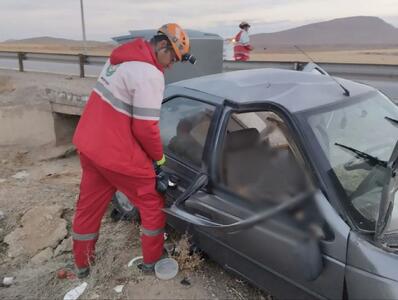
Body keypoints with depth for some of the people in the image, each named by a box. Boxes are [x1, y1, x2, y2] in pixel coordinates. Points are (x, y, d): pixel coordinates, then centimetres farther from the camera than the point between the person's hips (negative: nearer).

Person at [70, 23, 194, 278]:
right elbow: (145, 127, -21)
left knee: (89, 205, 21)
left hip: (89, 142, 9)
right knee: (152, 203, 11)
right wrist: (159, 157, -2)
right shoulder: (150, 74, -20)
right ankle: (152, 260, 28)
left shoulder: (122, 56, 8)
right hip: (116, 152, -9)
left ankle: (82, 264, 39)